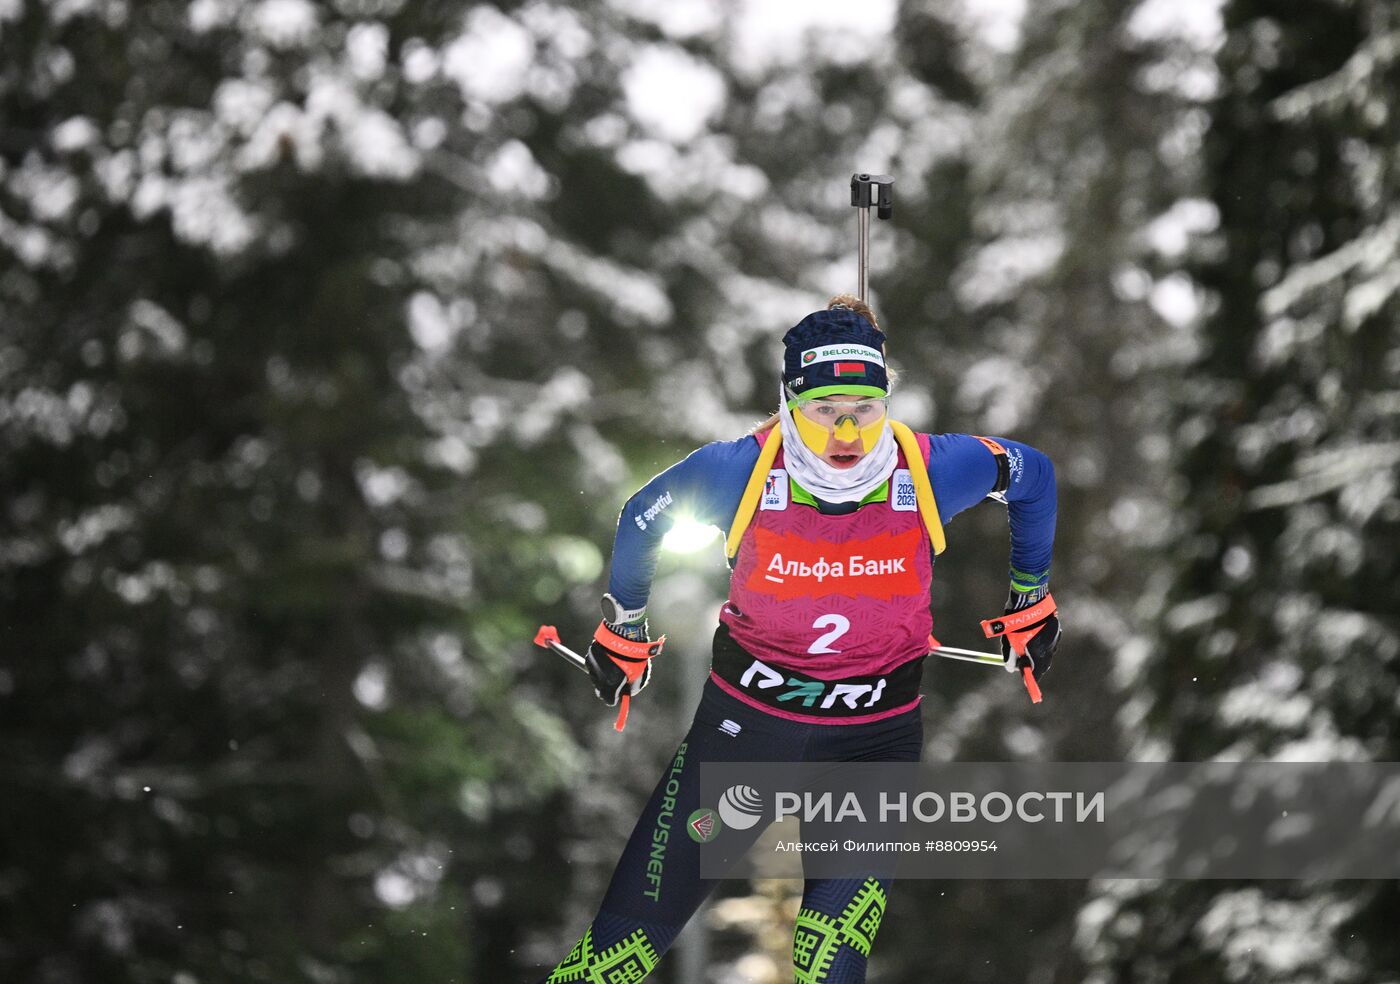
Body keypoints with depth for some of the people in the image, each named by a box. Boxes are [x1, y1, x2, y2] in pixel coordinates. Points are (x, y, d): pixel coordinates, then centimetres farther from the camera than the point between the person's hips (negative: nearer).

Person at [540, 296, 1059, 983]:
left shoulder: (931, 472, -18)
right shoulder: (738, 473, -19)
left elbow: (1033, 475, 4)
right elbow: (642, 519, 3)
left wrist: (1030, 600, 16)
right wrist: (622, 631, 15)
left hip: (876, 733, 0)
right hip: (746, 718, 0)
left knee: (846, 915, -20)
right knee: (640, 924, 0)